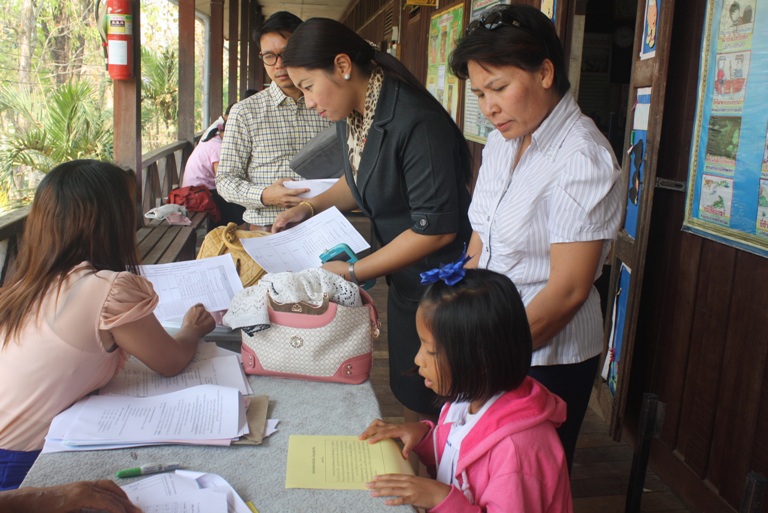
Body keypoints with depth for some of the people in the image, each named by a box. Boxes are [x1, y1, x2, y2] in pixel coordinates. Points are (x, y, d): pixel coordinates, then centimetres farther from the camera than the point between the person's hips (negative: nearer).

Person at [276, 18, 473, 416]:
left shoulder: (416, 122, -26)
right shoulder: (350, 114, 1)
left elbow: (436, 228, -25)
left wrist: (353, 272, -19)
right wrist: (311, 207, 4)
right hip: (405, 279, 8)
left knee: (435, 403, 6)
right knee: (406, 390, 19)